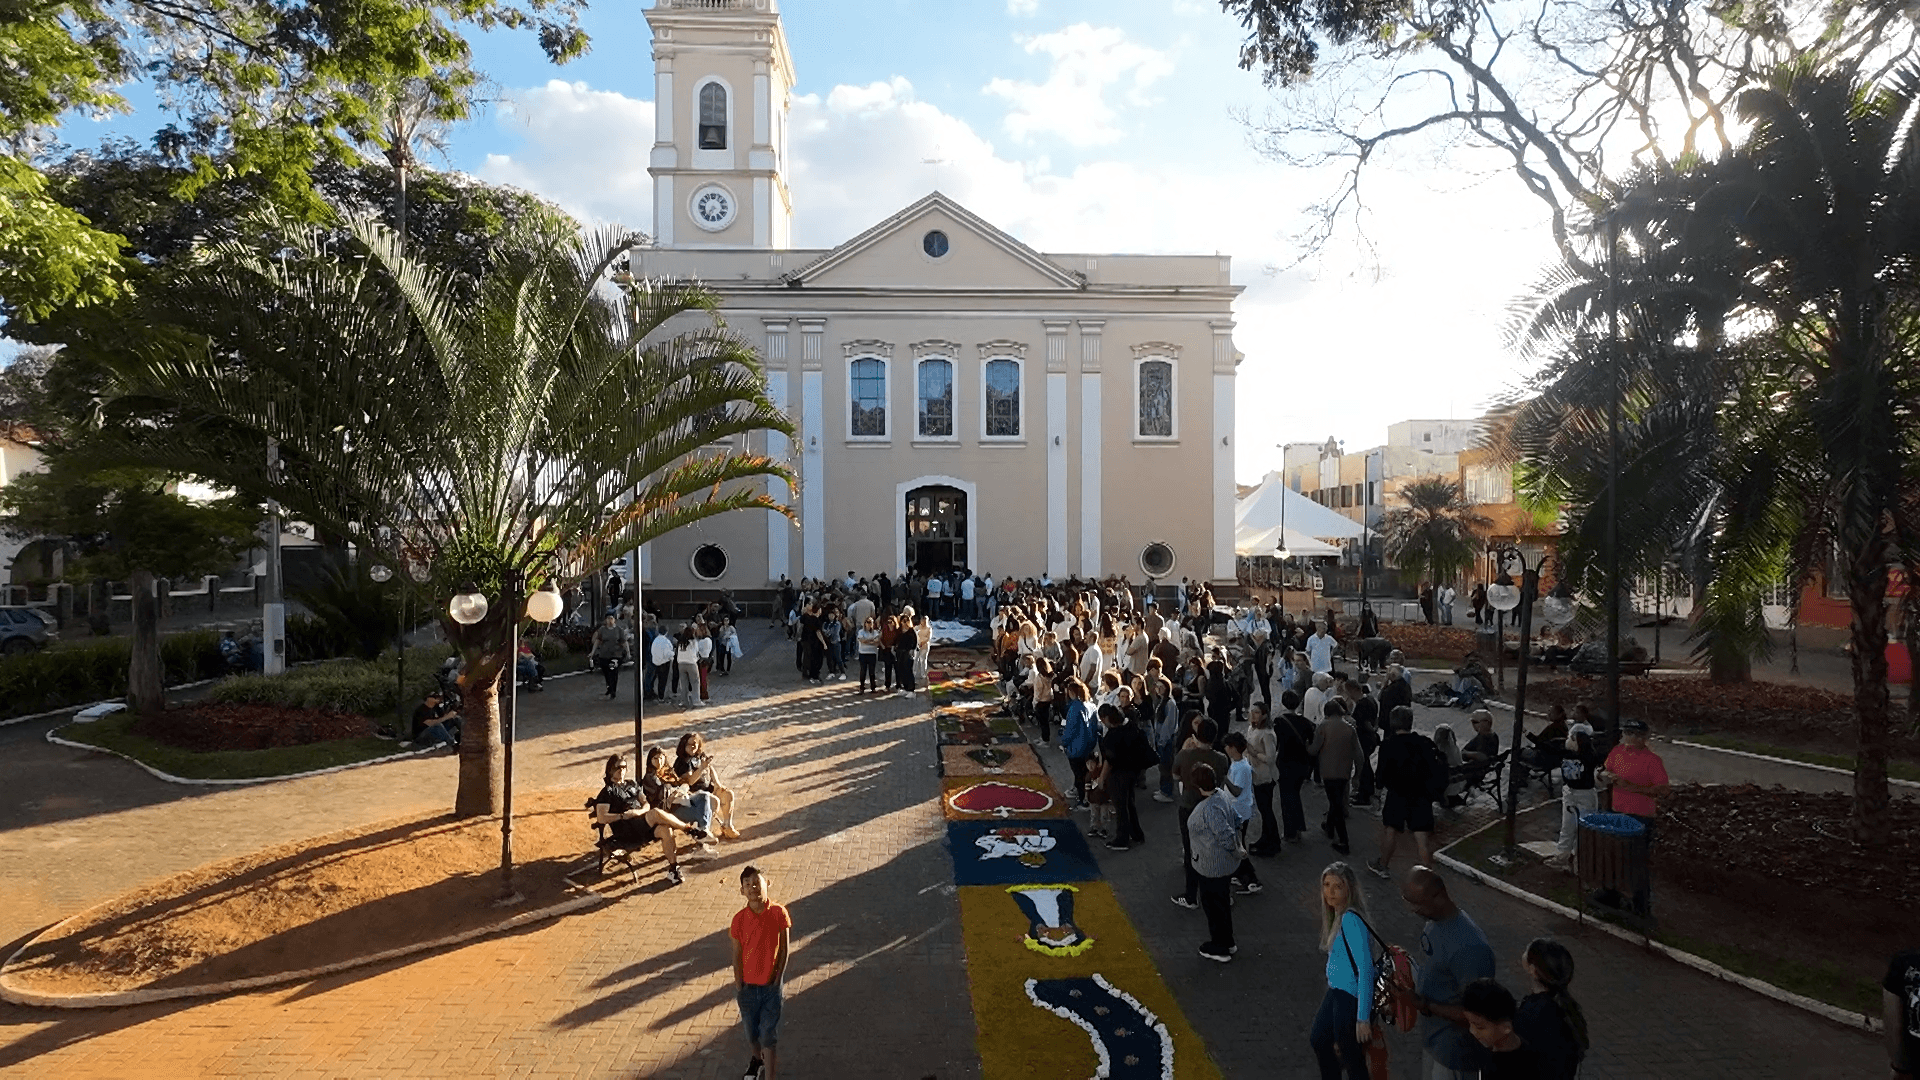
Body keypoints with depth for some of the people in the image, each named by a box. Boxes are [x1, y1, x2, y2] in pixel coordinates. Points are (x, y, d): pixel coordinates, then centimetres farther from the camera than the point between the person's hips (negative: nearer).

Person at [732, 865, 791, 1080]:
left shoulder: (778, 913, -15)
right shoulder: (739, 919, -12)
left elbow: (785, 949, -8)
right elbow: (736, 955, -4)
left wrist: (777, 981, -8)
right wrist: (739, 986, -3)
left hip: (771, 985, -2)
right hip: (748, 985, 2)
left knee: (769, 1035, 2)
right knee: (751, 1032, 21)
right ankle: (757, 1058, 50)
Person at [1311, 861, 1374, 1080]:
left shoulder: (1351, 920, -27)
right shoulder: (1338, 915, 1)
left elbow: (1366, 969, -28)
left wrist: (1363, 1018, -26)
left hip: (1351, 998, -10)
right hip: (1336, 992, 10)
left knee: (1352, 1061, 8)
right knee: (1318, 1040, 27)